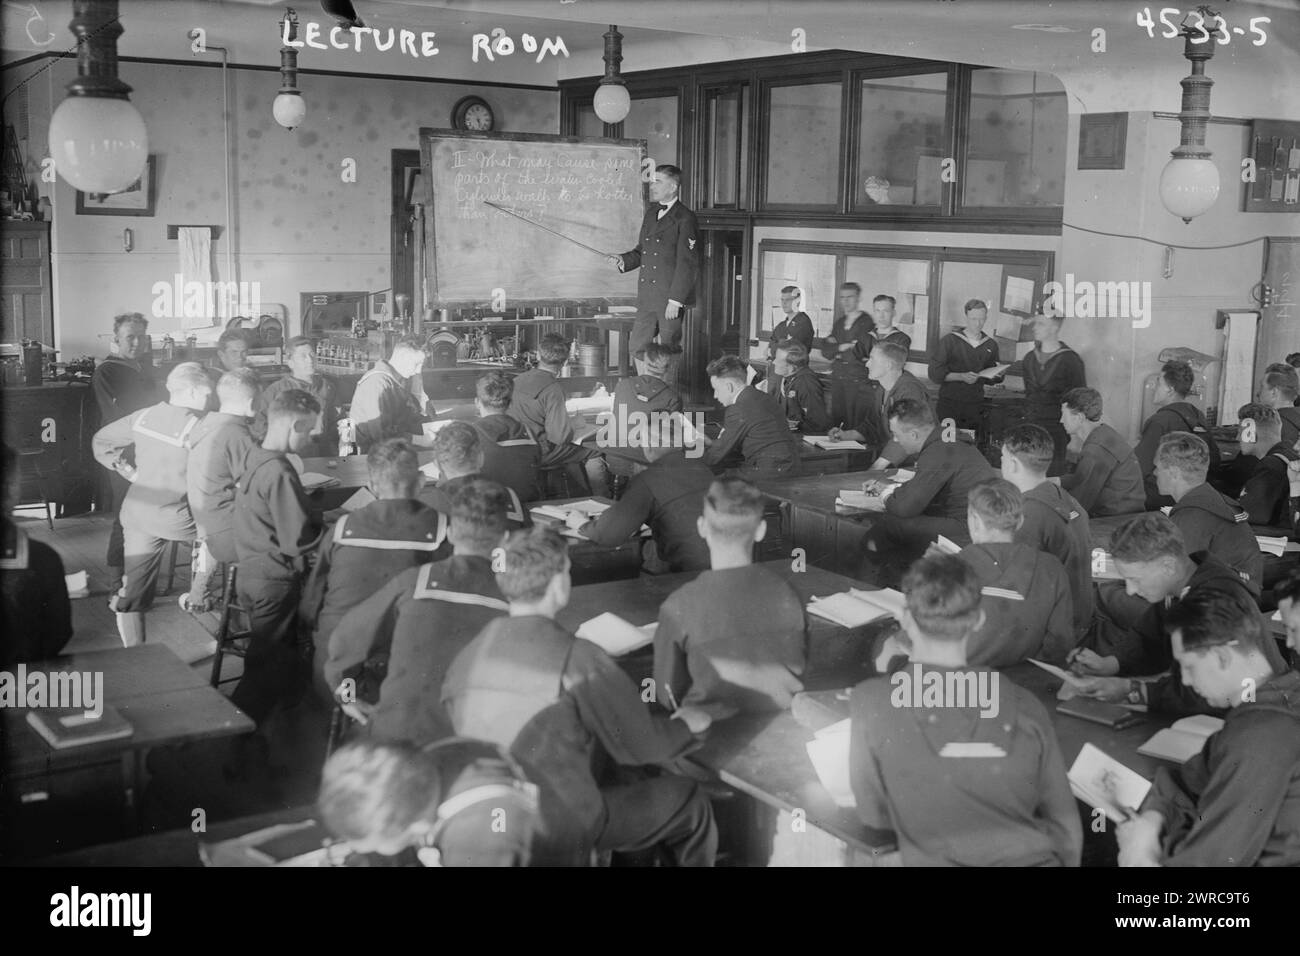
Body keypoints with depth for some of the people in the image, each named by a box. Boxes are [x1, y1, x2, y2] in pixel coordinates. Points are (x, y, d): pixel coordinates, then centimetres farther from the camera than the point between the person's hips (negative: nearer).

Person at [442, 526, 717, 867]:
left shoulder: (464, 659, -2)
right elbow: (642, 744, -12)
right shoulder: (578, 660, -20)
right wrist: (685, 725, 10)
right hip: (559, 835, -7)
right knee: (688, 803, 13)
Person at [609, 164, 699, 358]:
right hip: (647, 298, 7)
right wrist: (623, 260, 2)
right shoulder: (651, 212, 14)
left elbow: (687, 264, -13)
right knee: (635, 348, 8)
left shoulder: (684, 219, -9)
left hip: (672, 298, -7)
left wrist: (675, 300, -16)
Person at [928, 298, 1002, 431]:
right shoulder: (949, 340, -2)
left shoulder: (991, 345, 10)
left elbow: (990, 380, 19)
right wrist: (961, 377, -19)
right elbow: (935, 373, -8)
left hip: (975, 405, 3)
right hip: (949, 404, -3)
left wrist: (996, 376, -4)